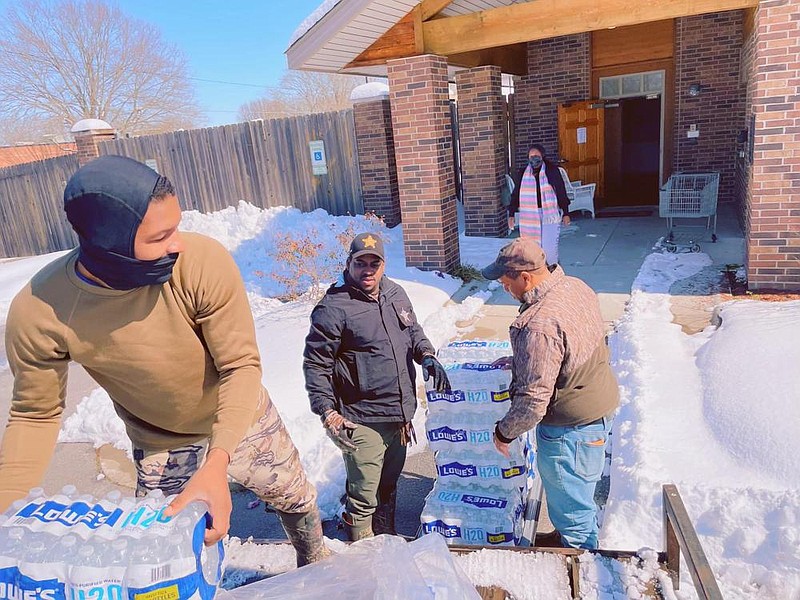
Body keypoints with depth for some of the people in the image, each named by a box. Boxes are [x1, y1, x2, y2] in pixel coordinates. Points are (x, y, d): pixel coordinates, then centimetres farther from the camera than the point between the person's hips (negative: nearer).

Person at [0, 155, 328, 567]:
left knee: (296, 499, 22)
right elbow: (35, 415, -12)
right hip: (159, 447, 0)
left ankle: (316, 568, 54)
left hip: (242, 418, 1)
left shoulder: (204, 262, -34)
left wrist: (217, 462, -39)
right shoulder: (36, 315, -28)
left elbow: (242, 364, -27)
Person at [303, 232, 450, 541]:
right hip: (363, 421, -7)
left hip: (400, 415, 7)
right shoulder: (334, 307, -16)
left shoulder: (395, 293, 6)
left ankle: (387, 536, 47)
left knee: (389, 483, 25)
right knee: (365, 495, 5)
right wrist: (328, 412, -18)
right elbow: (316, 363, -13)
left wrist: (426, 355, 2)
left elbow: (413, 330, 21)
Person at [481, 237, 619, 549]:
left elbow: (533, 398, -29)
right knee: (580, 488, 29)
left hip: (570, 427, -10)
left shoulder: (539, 325, -33)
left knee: (570, 503, 12)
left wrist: (504, 432, -12)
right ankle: (576, 539, 51)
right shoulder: (576, 286, -3)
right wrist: (518, 360, 16)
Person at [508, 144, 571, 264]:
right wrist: (511, 214, 8)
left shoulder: (552, 171, 0)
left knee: (549, 247, -4)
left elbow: (561, 192, 2)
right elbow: (515, 195, 12)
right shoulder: (522, 173, 8)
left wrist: (565, 213, 0)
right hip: (528, 217, 2)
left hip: (549, 216, -2)